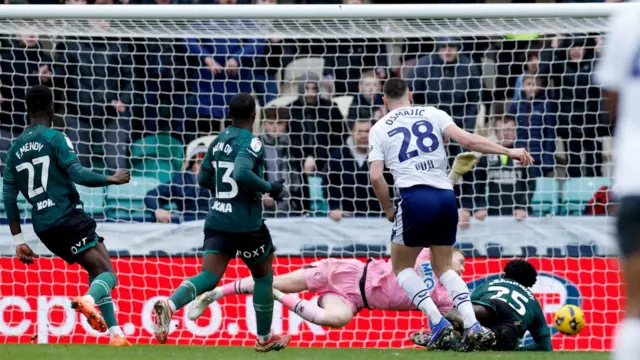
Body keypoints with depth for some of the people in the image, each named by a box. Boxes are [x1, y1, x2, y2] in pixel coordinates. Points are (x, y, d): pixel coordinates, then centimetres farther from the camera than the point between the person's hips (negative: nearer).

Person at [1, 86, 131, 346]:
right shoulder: (55, 139, -6)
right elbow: (77, 174, -16)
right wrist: (112, 180, 0)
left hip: (43, 227, 7)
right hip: (68, 217, -7)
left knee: (96, 271, 20)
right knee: (107, 273, -10)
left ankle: (116, 334, 12)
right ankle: (88, 300, -44)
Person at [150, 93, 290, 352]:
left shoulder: (218, 141, 10)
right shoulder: (251, 143, -12)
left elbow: (204, 179, 19)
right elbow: (242, 173, -28)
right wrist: (270, 189, -16)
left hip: (217, 221, 5)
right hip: (246, 224, -5)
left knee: (209, 277, -7)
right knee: (263, 276, 17)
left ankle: (169, 305, -37)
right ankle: (264, 339, 27)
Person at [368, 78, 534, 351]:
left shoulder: (379, 129, 11)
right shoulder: (431, 114, 15)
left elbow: (376, 176, 0)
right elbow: (466, 139, 1)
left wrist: (388, 209, 15)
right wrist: (509, 152, 3)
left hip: (415, 198, -3)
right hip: (446, 197, 3)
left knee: (402, 267, 16)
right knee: (443, 267, 21)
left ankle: (438, 322, -5)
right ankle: (472, 325, 0)